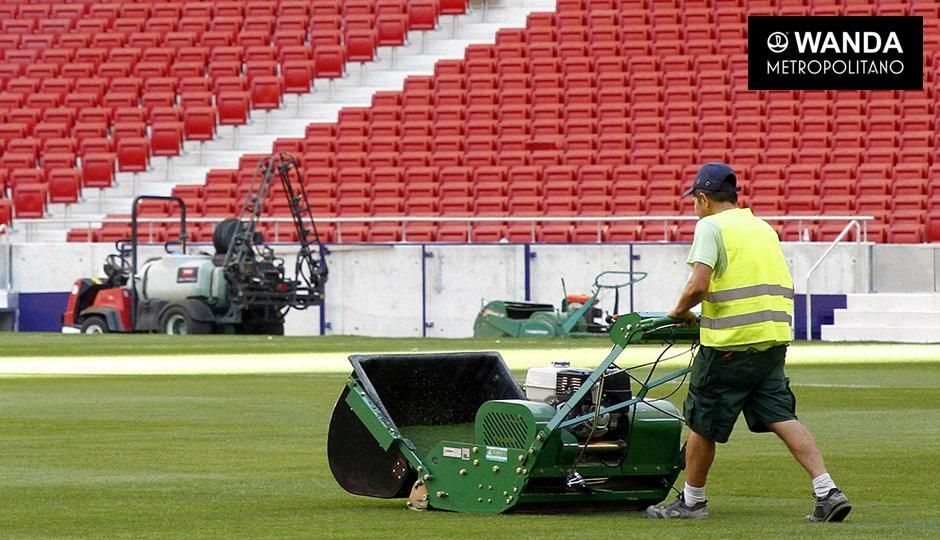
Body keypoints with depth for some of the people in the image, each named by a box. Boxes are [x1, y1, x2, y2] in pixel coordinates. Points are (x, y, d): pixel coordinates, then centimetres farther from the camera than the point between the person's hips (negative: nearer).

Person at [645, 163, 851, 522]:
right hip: (774, 341, 7)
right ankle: (828, 491, -12)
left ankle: (692, 502, 20)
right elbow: (784, 287, 22)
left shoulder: (711, 226, -5)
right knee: (782, 418, 3)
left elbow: (698, 285, -18)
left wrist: (679, 311, 2)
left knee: (702, 423, 8)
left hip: (730, 344, -7)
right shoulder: (763, 227, 18)